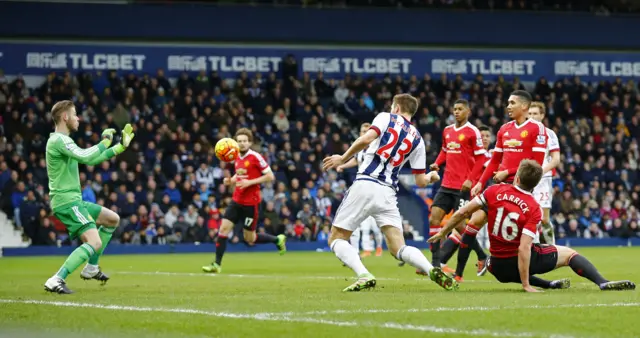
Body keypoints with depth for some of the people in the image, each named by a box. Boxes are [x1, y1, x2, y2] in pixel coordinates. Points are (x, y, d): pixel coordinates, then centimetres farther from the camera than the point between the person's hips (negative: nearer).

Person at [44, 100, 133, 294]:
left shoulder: (63, 141, 19)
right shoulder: (59, 140, -15)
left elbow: (90, 159, 28)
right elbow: (86, 157, -29)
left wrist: (120, 147, 27)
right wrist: (105, 141, -14)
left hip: (74, 200, 11)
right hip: (67, 201, -11)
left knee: (113, 219, 22)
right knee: (95, 243, -21)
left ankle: (91, 268, 23)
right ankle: (56, 281, -25)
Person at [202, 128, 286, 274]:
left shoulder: (255, 157, -12)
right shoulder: (237, 158, 9)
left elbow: (270, 176, -13)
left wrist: (250, 182, -20)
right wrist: (230, 181, 2)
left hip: (251, 203, -6)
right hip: (237, 201, 6)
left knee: (249, 239, 2)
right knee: (223, 228, -7)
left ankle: (278, 240, 26)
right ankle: (217, 264, -2)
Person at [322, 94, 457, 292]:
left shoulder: (386, 118, 8)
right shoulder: (417, 139, 18)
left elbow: (366, 140, -12)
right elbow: (421, 181, 18)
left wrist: (342, 158, 0)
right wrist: (432, 177, 41)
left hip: (365, 185, -4)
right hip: (387, 192, 4)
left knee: (336, 239, 6)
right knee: (398, 248, 4)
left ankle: (364, 276, -18)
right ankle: (432, 271, -24)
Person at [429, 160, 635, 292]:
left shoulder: (494, 192, -8)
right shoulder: (533, 208, -16)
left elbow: (462, 213, -5)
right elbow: (524, 248, -24)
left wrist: (443, 232, 13)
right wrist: (525, 285, -21)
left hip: (499, 268, 3)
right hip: (523, 262, -3)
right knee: (569, 253, 12)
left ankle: (549, 285, 30)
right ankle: (603, 283, -8)